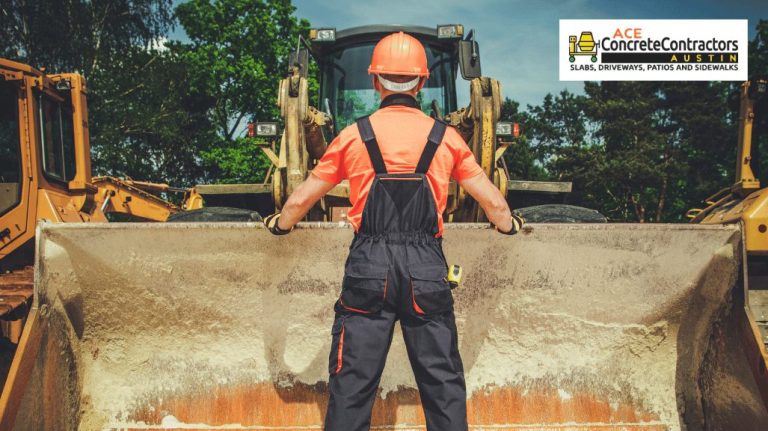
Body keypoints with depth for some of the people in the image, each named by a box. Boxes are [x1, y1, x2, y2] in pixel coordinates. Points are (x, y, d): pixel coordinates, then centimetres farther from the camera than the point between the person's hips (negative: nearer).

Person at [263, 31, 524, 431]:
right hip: (426, 268, 1)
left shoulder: (354, 135, 2)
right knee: (443, 381, 11)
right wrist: (510, 225, 34)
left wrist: (279, 223, 31)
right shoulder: (446, 137, 5)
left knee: (352, 383, 8)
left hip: (368, 266, 0)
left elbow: (301, 200, 10)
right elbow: (494, 204, 12)